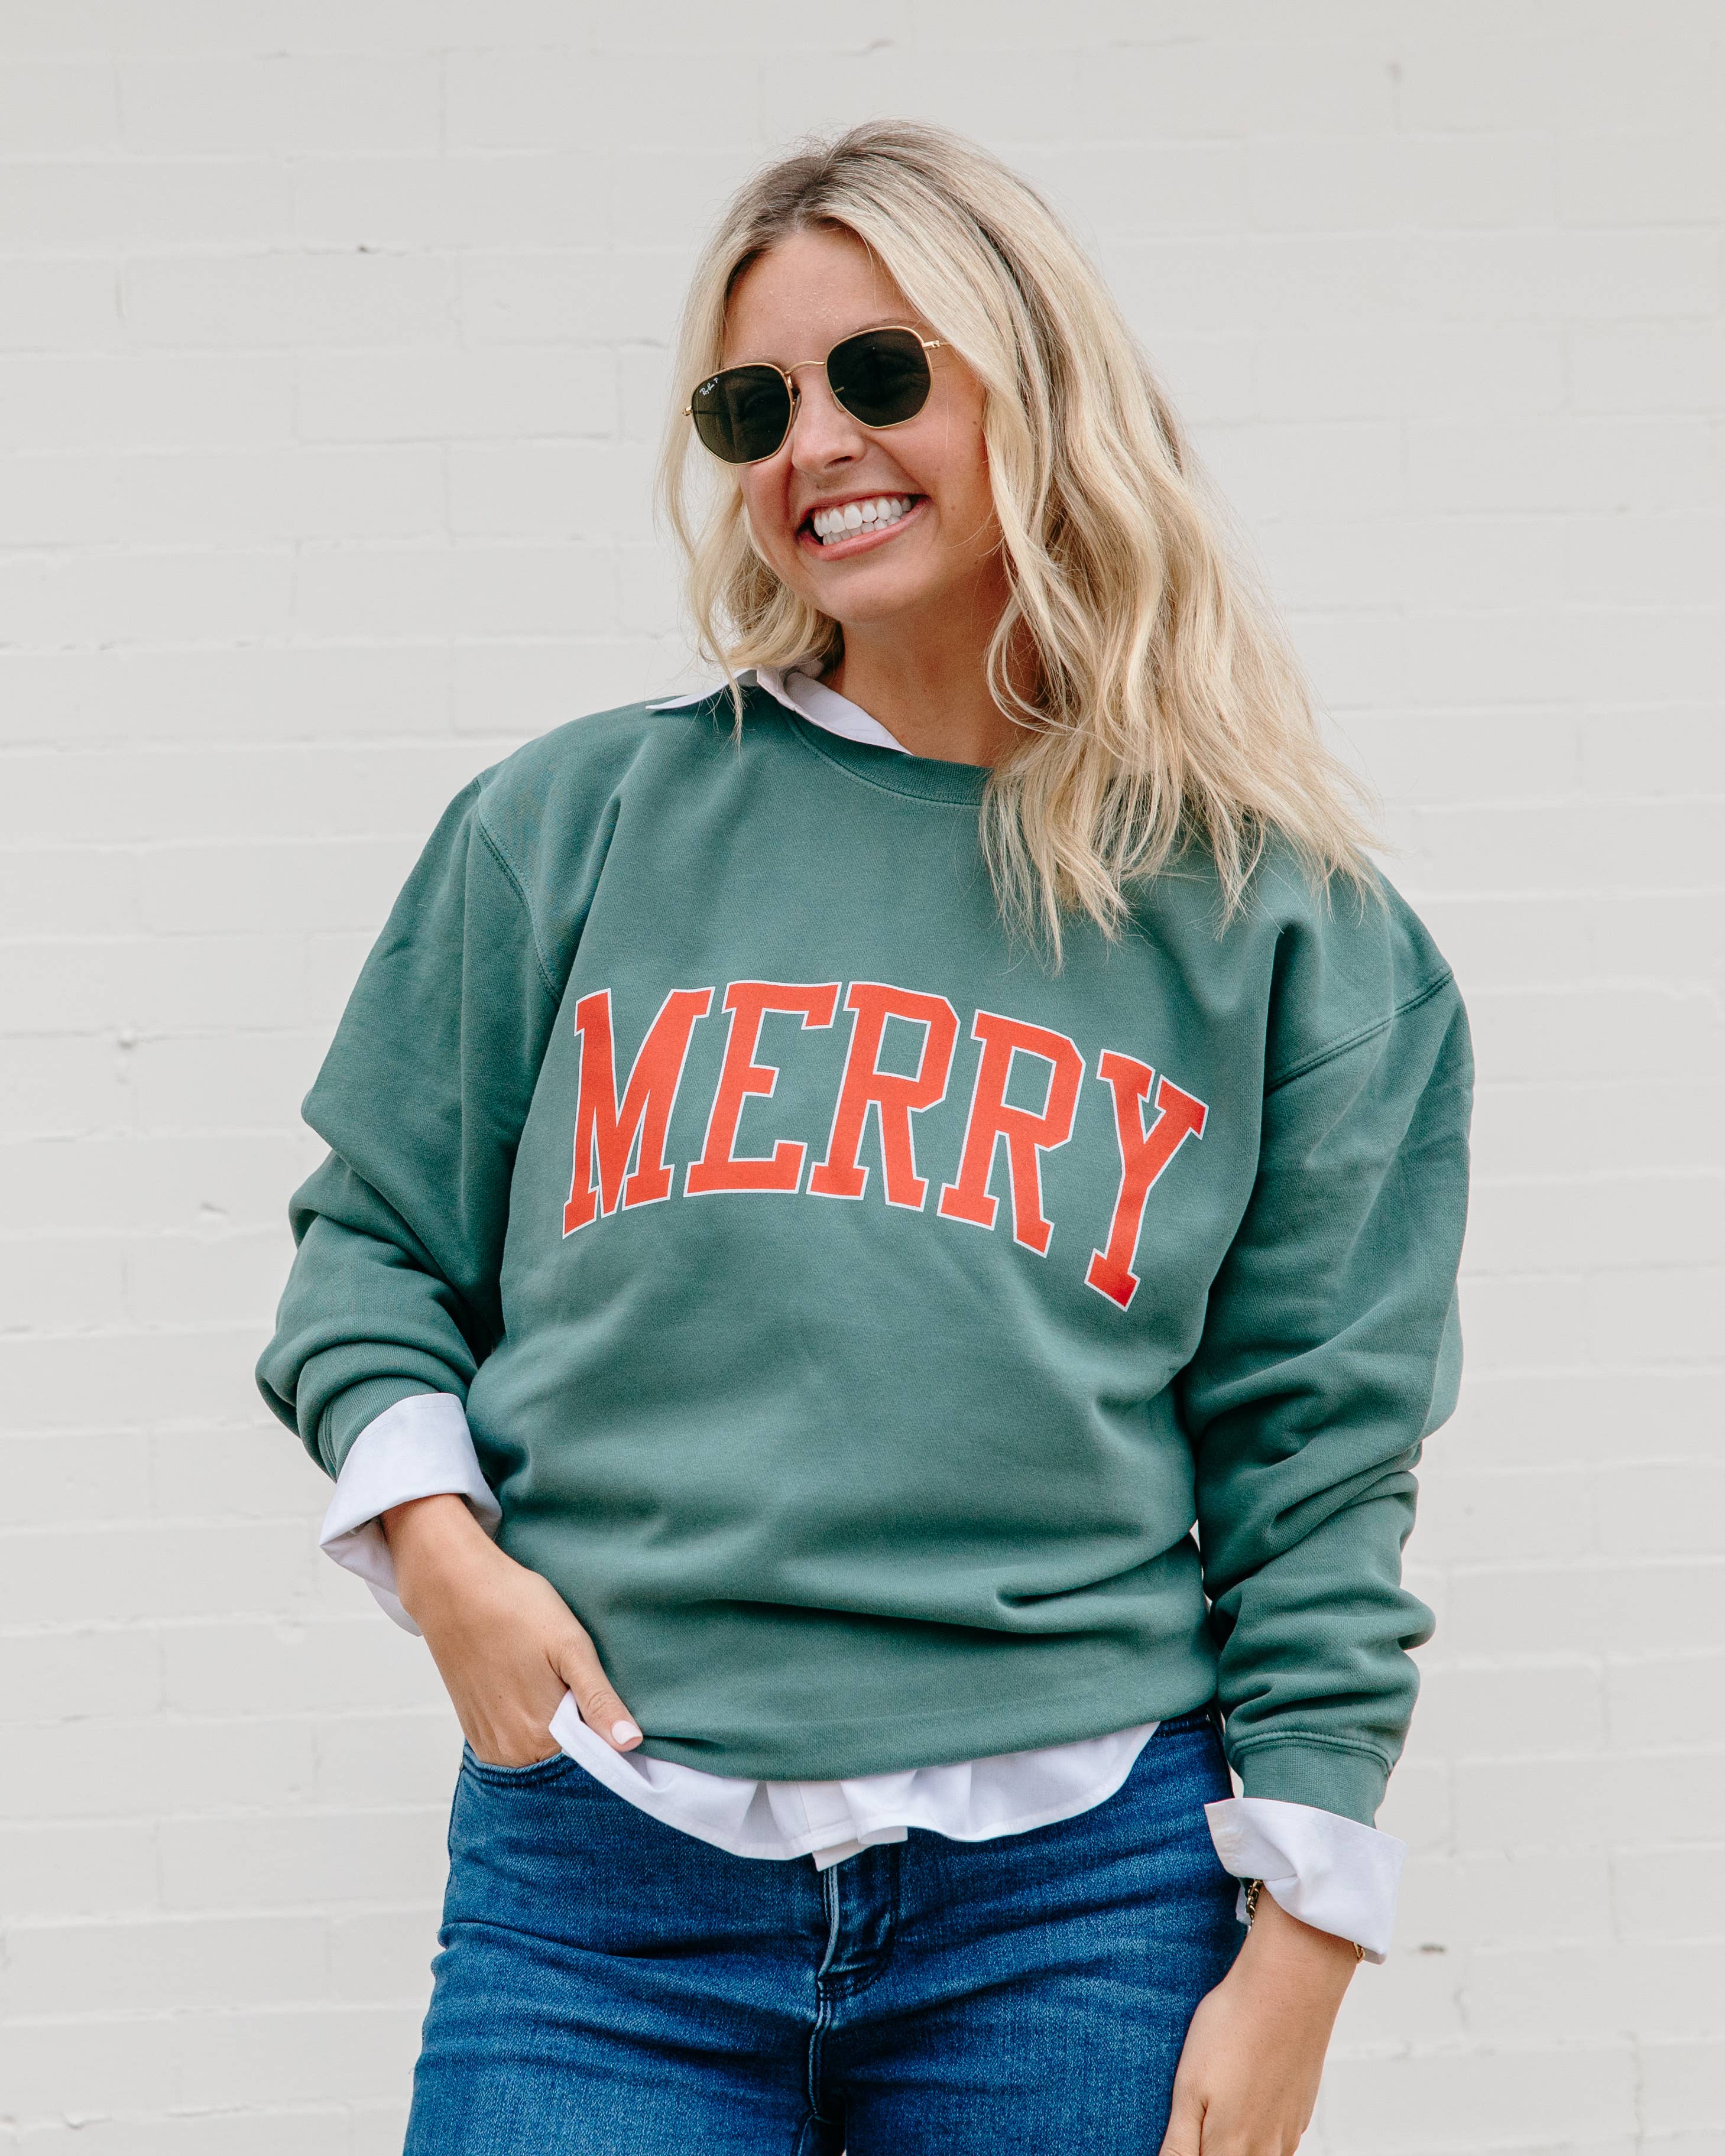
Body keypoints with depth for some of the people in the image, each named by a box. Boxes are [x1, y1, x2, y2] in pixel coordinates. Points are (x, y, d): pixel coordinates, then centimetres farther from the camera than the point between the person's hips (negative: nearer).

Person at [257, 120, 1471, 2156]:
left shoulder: (1275, 921, 5)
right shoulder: (570, 826, 6)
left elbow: (1315, 1466, 4)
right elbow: (377, 1243, 14)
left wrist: (1296, 1952, 0)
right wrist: (438, 1544, -4)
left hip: (1083, 1903, 0)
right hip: (603, 1880, 1)